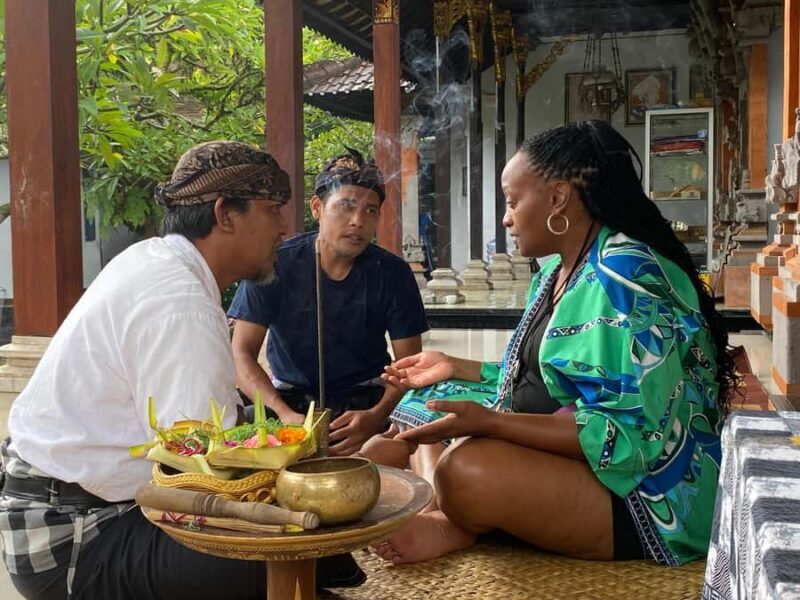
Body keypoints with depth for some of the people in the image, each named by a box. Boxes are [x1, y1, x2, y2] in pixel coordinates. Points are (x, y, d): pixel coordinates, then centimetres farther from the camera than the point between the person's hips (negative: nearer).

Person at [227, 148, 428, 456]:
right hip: (289, 395, 1)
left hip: (366, 397, 0)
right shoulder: (276, 264, -9)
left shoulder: (392, 273, -6)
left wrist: (377, 415, -25)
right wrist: (285, 414, -27)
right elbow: (243, 353, -10)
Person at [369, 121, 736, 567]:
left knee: (467, 471, -38)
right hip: (563, 459, 10)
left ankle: (458, 528, -8)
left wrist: (488, 422, -30)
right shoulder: (558, 273, 11)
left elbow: (627, 434, -28)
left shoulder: (623, 275, -20)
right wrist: (455, 368, 18)